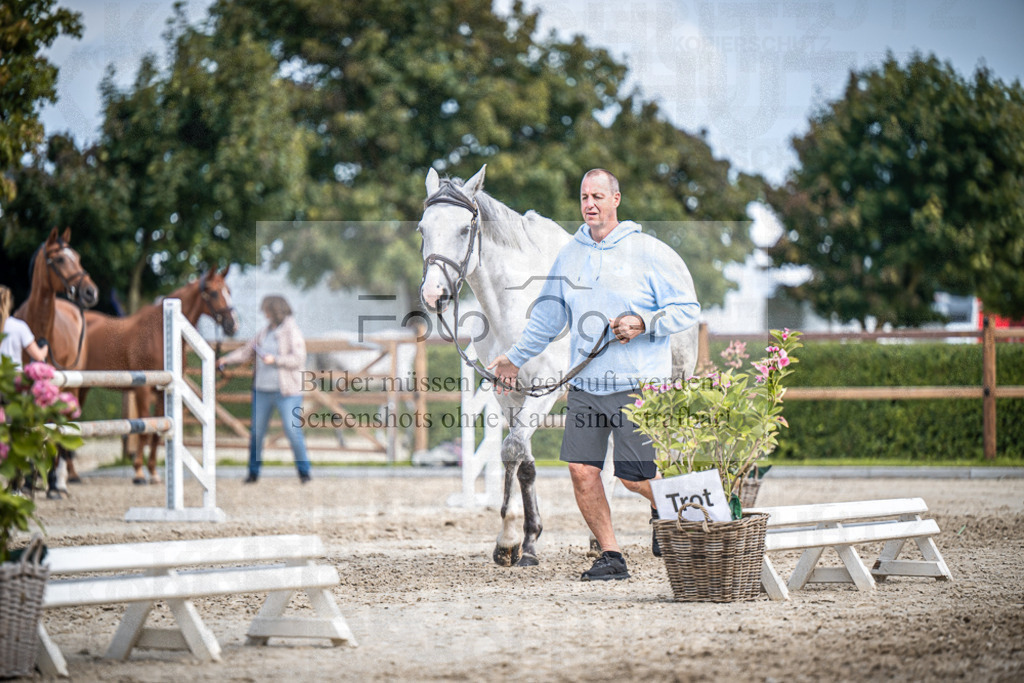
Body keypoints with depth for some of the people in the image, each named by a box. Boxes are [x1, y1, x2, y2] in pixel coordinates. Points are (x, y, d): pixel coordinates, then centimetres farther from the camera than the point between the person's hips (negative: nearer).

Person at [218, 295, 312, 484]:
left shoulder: (292, 333, -8)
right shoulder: (266, 332, 10)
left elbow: (298, 359, -16)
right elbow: (248, 351, 19)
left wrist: (275, 360, -21)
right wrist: (227, 360, 10)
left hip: (286, 391, -6)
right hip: (262, 389, 6)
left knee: (293, 431, -8)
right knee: (256, 432, 7)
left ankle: (303, 470, 5)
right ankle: (253, 472, 16)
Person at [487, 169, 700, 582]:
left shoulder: (650, 253, -2)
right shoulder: (569, 256, 12)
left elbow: (688, 309, -2)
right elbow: (548, 317, 21)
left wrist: (643, 323, -16)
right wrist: (515, 358, 18)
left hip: (639, 382, -4)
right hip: (585, 385, 4)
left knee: (634, 476, -5)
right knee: (581, 470, -5)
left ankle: (662, 507, 29)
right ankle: (611, 557, 7)